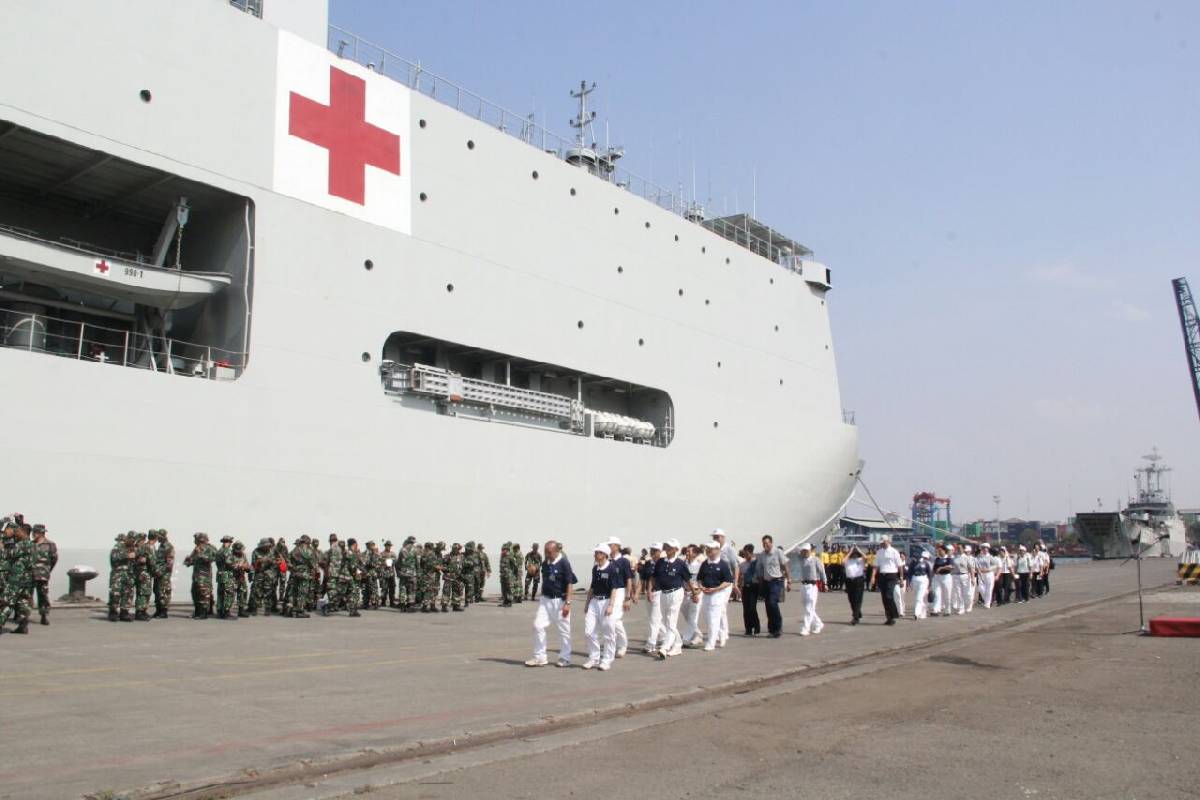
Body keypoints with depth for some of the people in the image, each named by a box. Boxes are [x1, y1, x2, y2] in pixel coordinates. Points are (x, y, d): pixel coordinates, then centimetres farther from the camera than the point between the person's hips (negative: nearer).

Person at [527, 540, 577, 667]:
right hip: (545, 599, 6)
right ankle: (539, 657, 8)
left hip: (560, 600, -6)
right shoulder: (545, 563, 5)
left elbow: (569, 584, -13)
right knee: (538, 626, -2)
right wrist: (541, 598, 17)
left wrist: (567, 603, -16)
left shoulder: (564, 563, -13)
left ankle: (565, 658, 18)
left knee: (563, 629, 5)